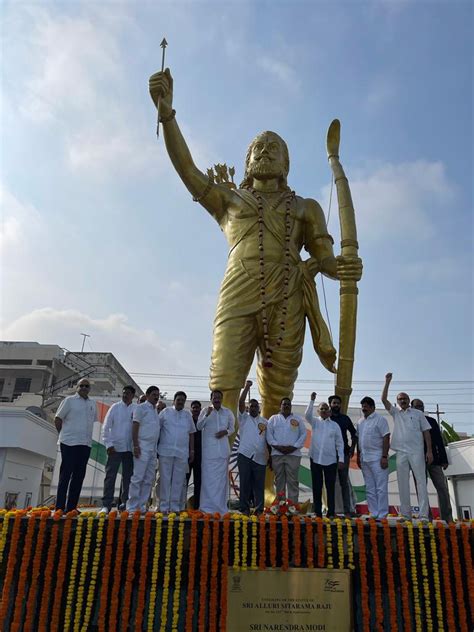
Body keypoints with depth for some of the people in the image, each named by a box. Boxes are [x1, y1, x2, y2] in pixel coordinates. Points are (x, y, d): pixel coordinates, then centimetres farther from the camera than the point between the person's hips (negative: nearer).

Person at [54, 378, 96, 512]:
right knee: (65, 475, -2)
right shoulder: (69, 400, -2)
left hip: (85, 444, 5)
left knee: (79, 476, 8)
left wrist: (85, 437, 12)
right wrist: (64, 435, 5)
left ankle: (71, 507, 15)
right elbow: (57, 419, 0)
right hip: (69, 443, -5)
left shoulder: (92, 404, 13)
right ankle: (59, 507, 3)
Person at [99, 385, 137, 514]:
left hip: (130, 449, 1)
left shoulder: (137, 409, 3)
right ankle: (106, 505, 4)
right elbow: (106, 427, 2)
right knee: (110, 476, -1)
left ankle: (125, 502, 18)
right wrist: (108, 444, -6)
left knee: (128, 477, 8)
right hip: (115, 447, -1)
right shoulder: (115, 407, 3)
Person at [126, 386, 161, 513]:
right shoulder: (141, 408, -2)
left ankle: (142, 506, 14)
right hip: (143, 447, -7)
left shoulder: (156, 411, 18)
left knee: (149, 479, 7)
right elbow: (135, 427, -9)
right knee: (138, 478, -6)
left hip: (153, 449, 7)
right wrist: (136, 446, -16)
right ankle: (131, 507, 0)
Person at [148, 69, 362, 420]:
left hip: (287, 301, 1)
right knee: (223, 393, -15)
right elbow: (187, 168, 9)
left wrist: (342, 268, -10)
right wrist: (167, 112, -4)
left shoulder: (306, 207, 25)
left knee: (276, 401, -3)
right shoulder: (228, 198, 24)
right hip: (237, 298, -1)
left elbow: (324, 258, 14)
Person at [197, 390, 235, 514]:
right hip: (209, 449, -2)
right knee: (208, 477, -3)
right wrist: (207, 415, -16)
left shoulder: (227, 412, 8)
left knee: (222, 477, 5)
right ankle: (207, 506, 4)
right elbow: (199, 427, -2)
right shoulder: (205, 411, 3)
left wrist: (226, 432, -7)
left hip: (223, 449, 2)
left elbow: (232, 428, 15)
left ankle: (220, 507, 14)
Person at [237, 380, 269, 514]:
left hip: (260, 458, 2)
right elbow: (241, 402, -7)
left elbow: (268, 440, 13)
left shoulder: (265, 422, 13)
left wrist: (270, 457, 8)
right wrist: (247, 387, -13)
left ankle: (259, 509, 12)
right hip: (244, 455, -1)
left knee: (259, 485, 4)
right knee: (245, 483, 1)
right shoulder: (244, 418, 8)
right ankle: (245, 509, 8)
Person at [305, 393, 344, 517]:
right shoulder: (315, 422, 7)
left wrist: (341, 459, -1)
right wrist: (312, 400, -22)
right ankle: (317, 512, 12)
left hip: (330, 460, 0)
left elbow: (339, 443, 6)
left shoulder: (335, 425, 7)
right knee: (316, 486, 5)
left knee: (330, 486, 3)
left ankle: (331, 512, 12)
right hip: (315, 459, 0)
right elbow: (307, 415, -14)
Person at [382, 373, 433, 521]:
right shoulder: (395, 413, 12)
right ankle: (406, 514, 9)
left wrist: (429, 450, -3)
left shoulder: (418, 413, 8)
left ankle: (423, 514, -3)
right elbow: (384, 399, 2)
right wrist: (387, 382, -3)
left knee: (421, 482, -4)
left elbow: (426, 432, 5)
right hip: (401, 452, 2)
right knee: (403, 484, 3)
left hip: (417, 452, -2)